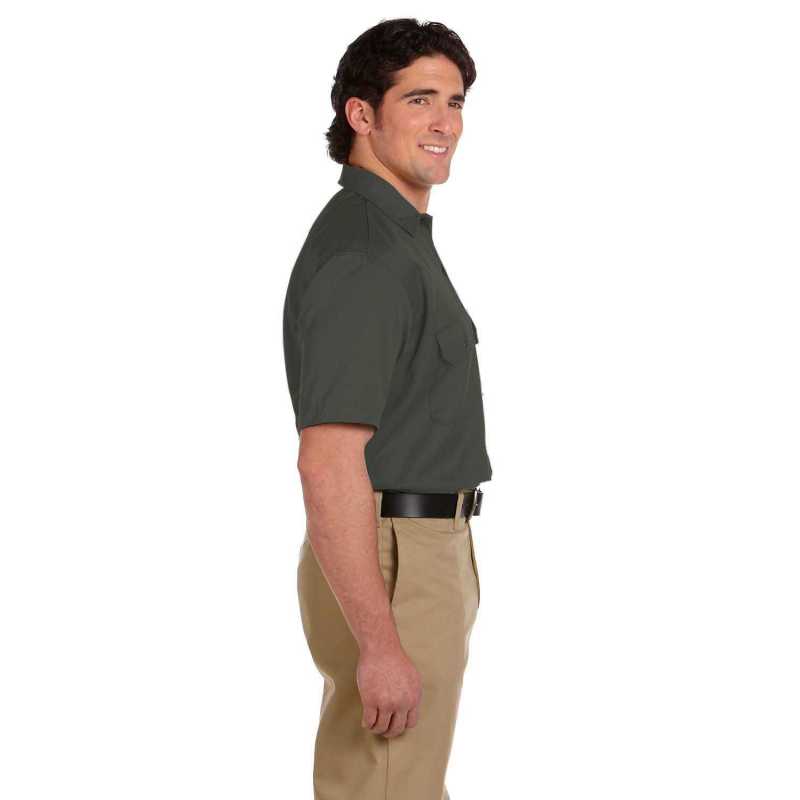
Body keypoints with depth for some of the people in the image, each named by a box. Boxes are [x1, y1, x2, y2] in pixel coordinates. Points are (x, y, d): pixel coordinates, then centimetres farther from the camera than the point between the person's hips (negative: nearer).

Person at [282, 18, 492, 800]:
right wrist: (382, 645, -27)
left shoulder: (394, 237, 14)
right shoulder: (361, 253, -20)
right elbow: (328, 462, -26)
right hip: (391, 570, -10)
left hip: (417, 552, 10)